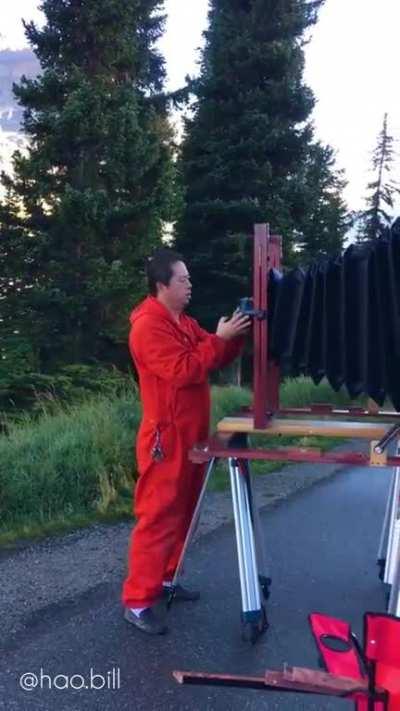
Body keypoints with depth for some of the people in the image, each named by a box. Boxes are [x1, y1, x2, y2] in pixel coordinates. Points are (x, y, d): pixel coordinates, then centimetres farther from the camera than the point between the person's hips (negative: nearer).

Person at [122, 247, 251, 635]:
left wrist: (235, 335, -1)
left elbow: (217, 359, 15)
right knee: (158, 517, -5)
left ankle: (166, 578, 31)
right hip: (167, 437, -9)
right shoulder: (148, 326, -16)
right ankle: (137, 602, 5)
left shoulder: (185, 323, 14)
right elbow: (184, 371, -23)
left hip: (191, 434, 9)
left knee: (183, 511, 16)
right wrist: (218, 337, -19)